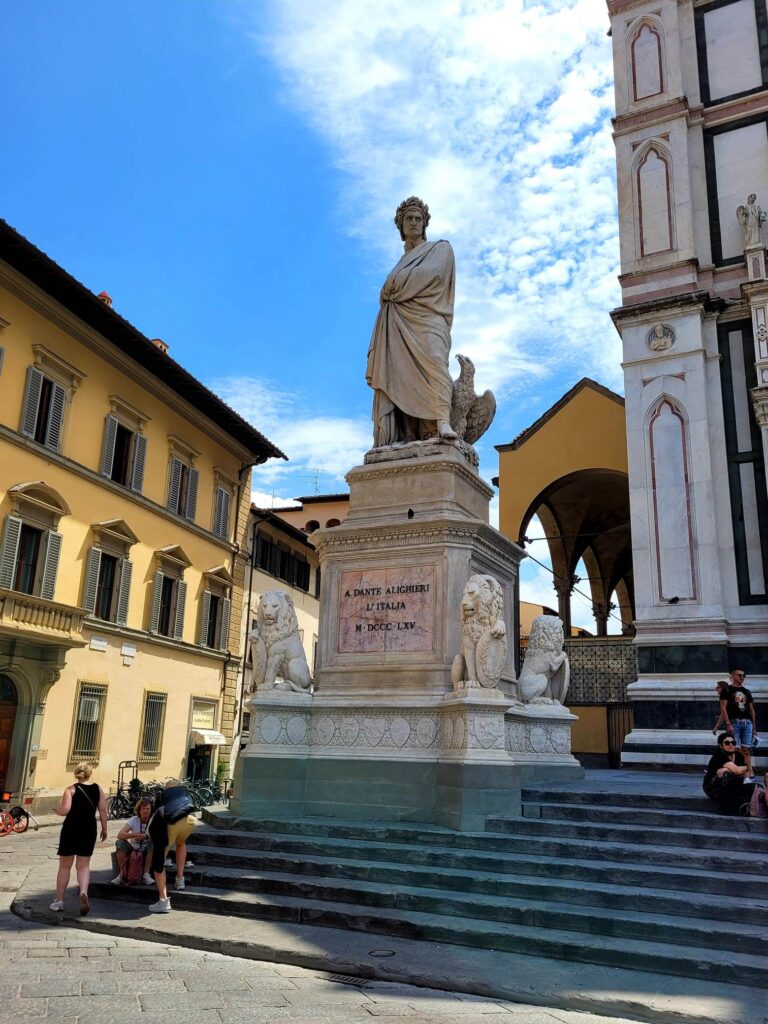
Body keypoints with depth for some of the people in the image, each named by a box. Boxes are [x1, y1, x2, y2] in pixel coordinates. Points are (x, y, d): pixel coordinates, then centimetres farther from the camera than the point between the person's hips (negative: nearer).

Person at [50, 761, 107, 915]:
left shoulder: (71, 789, -7)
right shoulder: (98, 788, 3)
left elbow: (64, 810, -18)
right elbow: (103, 811, 2)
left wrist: (58, 809, 4)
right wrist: (104, 829, 11)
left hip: (71, 829, -2)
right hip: (89, 830, 2)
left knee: (64, 866, 14)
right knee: (83, 865, 9)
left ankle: (59, 900, 19)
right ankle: (84, 892, -17)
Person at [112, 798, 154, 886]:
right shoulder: (134, 820, -10)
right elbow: (119, 835, -23)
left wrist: (146, 836, -44)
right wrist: (133, 835, -41)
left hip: (146, 852, -1)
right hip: (133, 848, 1)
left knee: (153, 842, -32)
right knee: (120, 842, -26)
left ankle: (146, 874, -21)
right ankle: (122, 874, -15)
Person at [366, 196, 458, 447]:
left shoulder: (440, 248, 17)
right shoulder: (400, 264, 33)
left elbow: (432, 273, -3)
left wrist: (393, 287, 5)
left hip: (426, 318, -5)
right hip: (398, 325, 5)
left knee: (433, 361, -32)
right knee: (397, 375, -14)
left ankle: (443, 423, -47)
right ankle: (398, 443, -25)